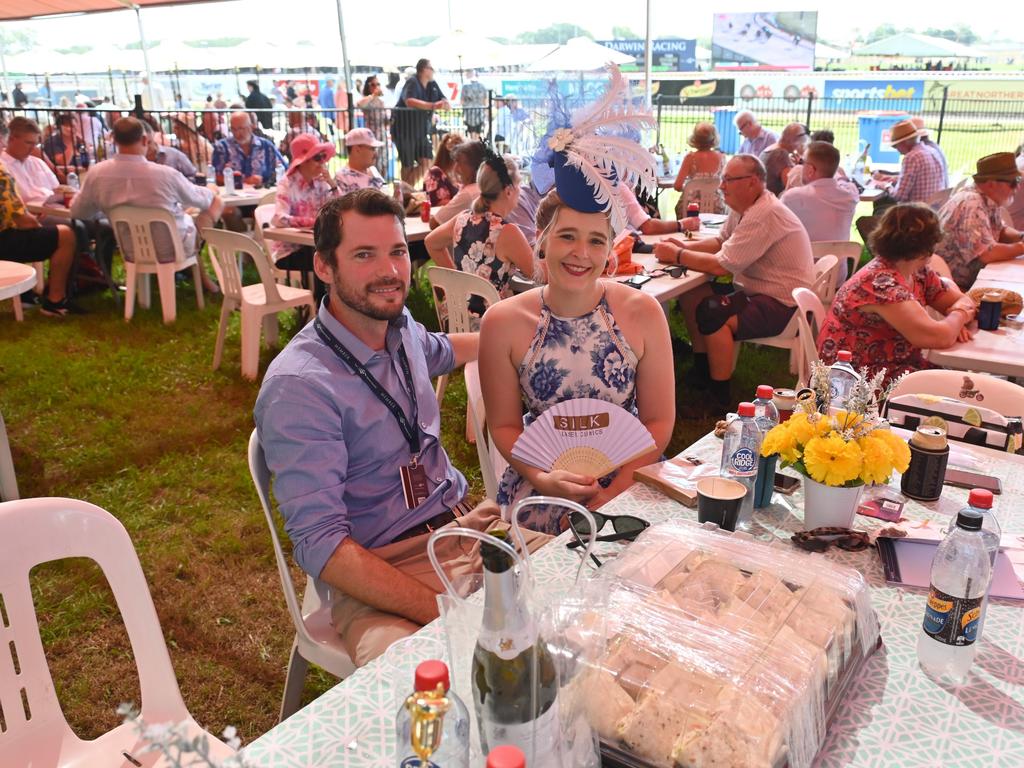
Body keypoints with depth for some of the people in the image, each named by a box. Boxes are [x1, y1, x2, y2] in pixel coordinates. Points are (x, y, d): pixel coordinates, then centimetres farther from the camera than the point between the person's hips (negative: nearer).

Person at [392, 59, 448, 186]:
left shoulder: (433, 85, 6)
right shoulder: (412, 83, -16)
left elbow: (447, 104, 4)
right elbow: (409, 101, -37)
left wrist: (446, 104, -22)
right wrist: (433, 106, -47)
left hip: (421, 129, 7)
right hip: (404, 128, -7)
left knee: (426, 162, -3)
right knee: (408, 165, 0)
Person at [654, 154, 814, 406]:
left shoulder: (764, 215, -24)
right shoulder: (743, 207, 6)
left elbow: (721, 266, -26)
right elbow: (720, 242, 17)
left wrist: (677, 255, -15)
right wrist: (686, 246, -2)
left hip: (784, 306, -10)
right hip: (759, 293, 10)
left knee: (712, 314, -27)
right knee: (692, 296, 6)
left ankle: (720, 395, -12)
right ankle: (701, 372, 17)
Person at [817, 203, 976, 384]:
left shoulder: (918, 273, 5)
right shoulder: (881, 282, -23)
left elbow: (963, 300, 13)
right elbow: (939, 338, -27)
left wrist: (955, 322, -9)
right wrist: (958, 315, -6)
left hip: (901, 365, 8)